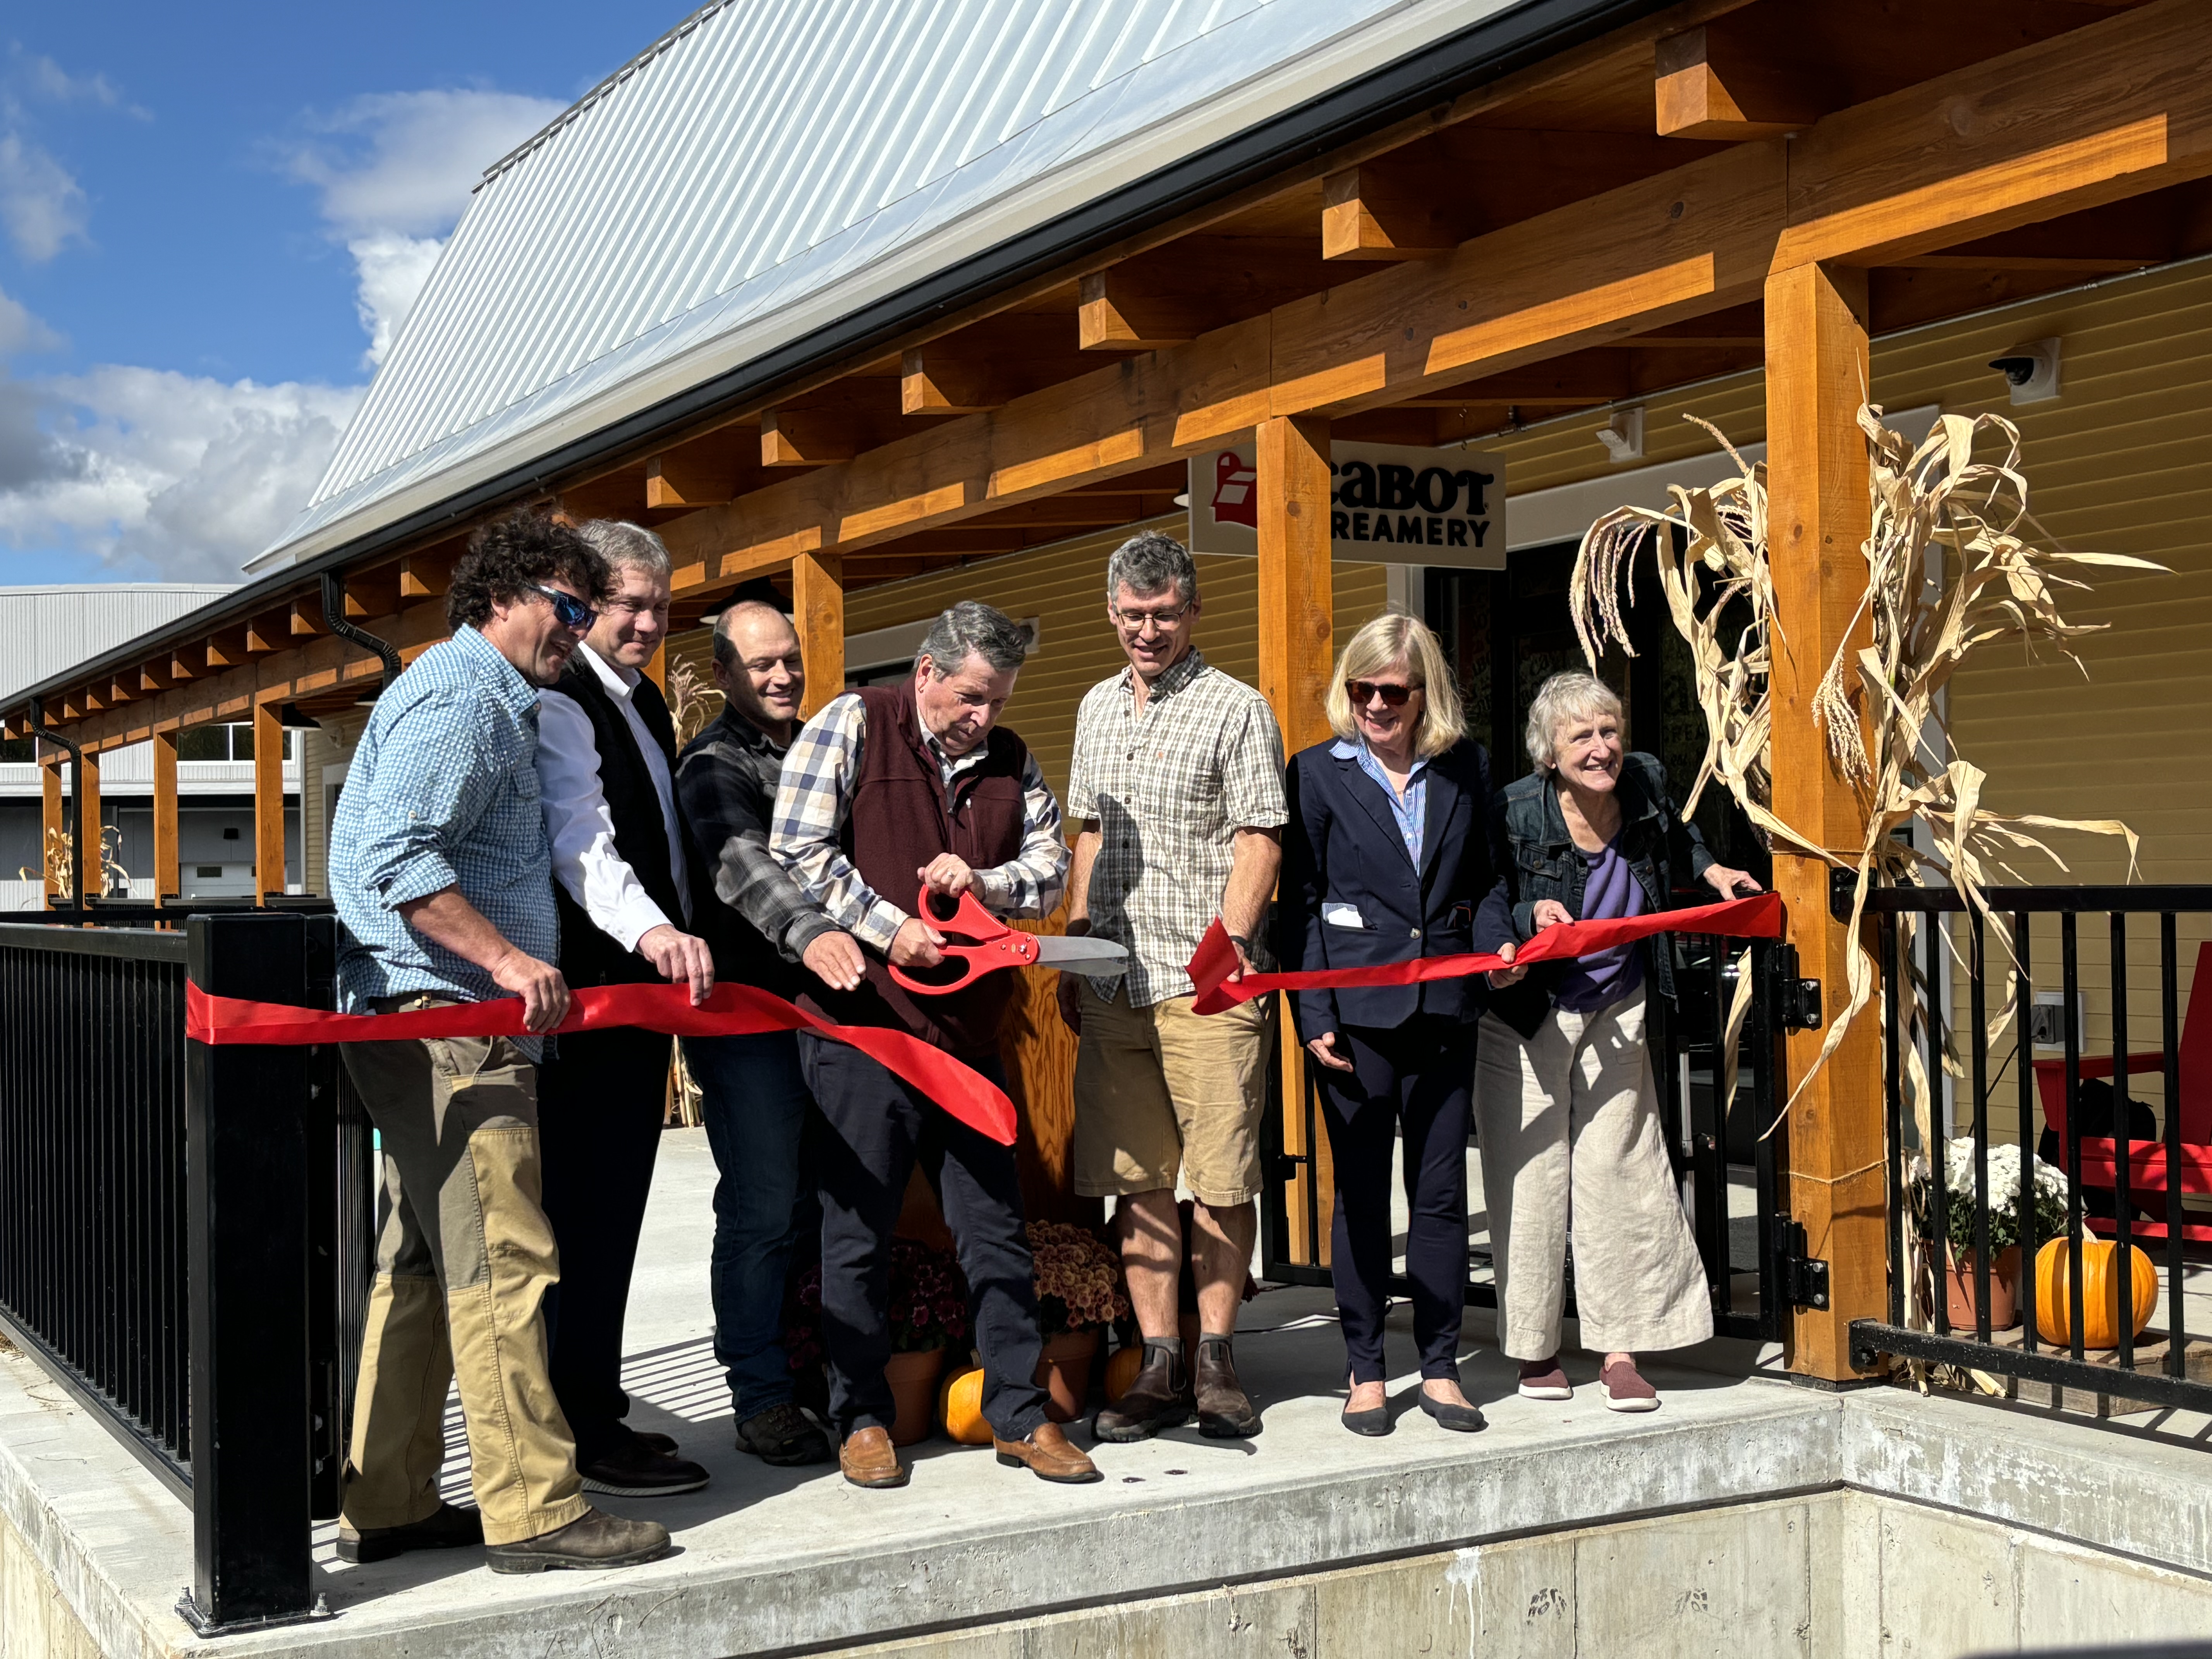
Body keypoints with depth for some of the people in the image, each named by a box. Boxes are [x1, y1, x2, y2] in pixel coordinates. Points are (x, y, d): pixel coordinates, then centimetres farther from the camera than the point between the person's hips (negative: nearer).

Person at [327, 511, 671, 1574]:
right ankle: (533, 1509, -5)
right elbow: (395, 859, -22)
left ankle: (386, 1507, 19)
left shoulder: (494, 702, 24)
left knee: (424, 1265, 13)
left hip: (426, 1021, 11)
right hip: (445, 1015, -11)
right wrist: (506, 957, -23)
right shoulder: (462, 696, -10)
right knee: (499, 1259, -9)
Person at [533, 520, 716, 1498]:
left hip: (641, 983, 10)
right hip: (592, 991, -10)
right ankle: (586, 1436, 0)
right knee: (588, 1213, -6)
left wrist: (678, 941, 22)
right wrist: (651, 931, -45)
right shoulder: (560, 706, -14)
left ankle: (594, 1409, 25)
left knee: (611, 1208, 15)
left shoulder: (644, 703, 17)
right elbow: (582, 840, -30)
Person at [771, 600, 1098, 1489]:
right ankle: (861, 1417, 16)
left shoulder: (1009, 759, 12)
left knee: (996, 1227, 7)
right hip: (862, 1021, -4)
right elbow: (798, 850, -8)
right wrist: (888, 926, -13)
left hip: (968, 1027, 5)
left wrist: (986, 882, -6)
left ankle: (1019, 1414, 17)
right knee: (859, 1229, 3)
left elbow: (1050, 866, 14)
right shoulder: (852, 727, -2)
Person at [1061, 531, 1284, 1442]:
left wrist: (1229, 943, -18)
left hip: (1207, 983, -5)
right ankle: (1161, 1367, 13)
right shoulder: (1098, 708, 17)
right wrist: (1075, 949, 17)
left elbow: (1259, 839, -7)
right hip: (1112, 984, 6)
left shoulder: (1236, 709, -1)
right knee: (1135, 1178, 6)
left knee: (1219, 1178, -3)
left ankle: (1215, 1359, 10)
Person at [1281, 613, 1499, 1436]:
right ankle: (1365, 1370, 15)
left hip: (1443, 1006, 2)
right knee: (1361, 1194, 4)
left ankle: (1440, 1366, 17)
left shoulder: (1465, 769, 8)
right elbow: (1299, 902, 0)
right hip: (1356, 1010, -2)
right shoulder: (1319, 772, 2)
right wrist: (1313, 1018, -6)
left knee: (1441, 1192, 6)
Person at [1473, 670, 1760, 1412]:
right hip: (1528, 1019, -3)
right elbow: (1480, 898, -13)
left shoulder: (1644, 783, -5)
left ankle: (1621, 1351, 8)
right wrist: (1528, 918, -30)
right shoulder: (1516, 812, -19)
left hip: (1616, 1015, 3)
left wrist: (1711, 872, 6)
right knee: (1531, 1176, 1)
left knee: (1618, 1169, 0)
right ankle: (1534, 1348, 18)